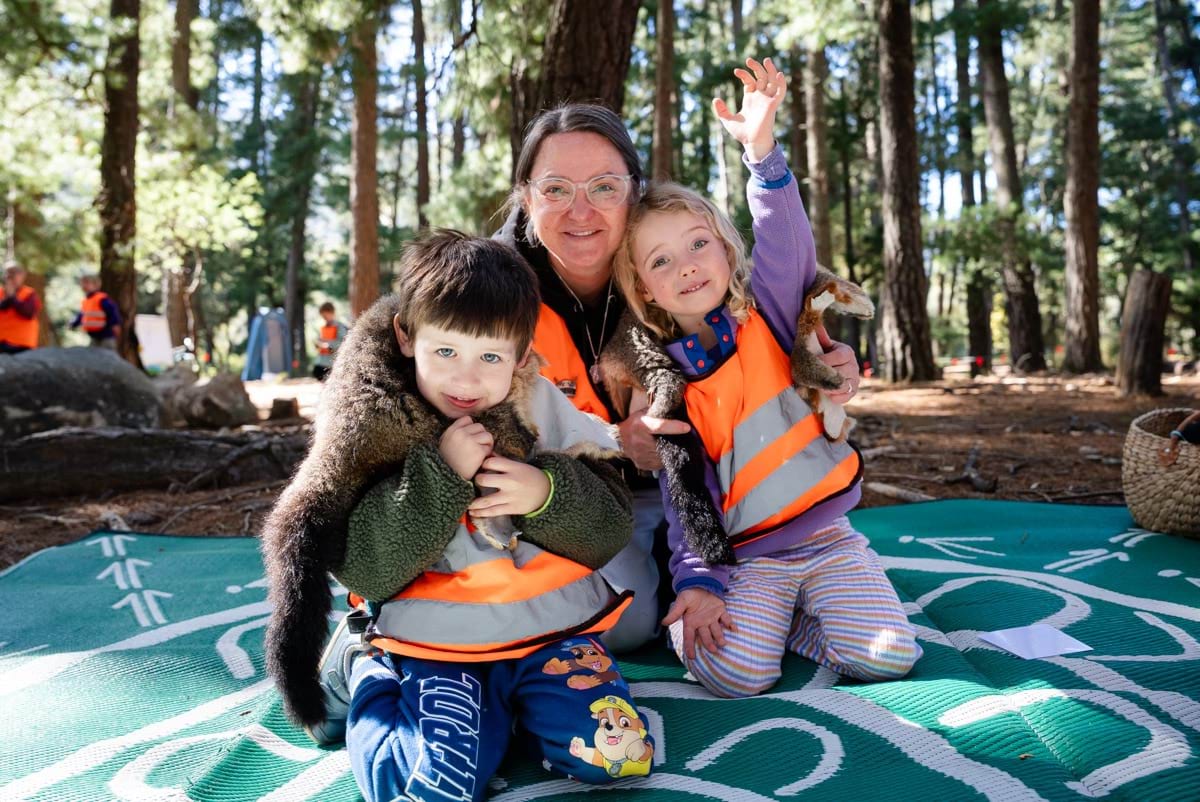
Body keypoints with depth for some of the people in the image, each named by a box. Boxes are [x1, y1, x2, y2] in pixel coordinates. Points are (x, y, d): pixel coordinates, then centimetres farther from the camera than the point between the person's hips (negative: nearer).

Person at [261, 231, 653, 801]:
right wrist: (440, 475, -22)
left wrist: (547, 493, -20)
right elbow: (363, 570, -12)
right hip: (435, 638, -1)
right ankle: (365, 674, 10)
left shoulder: (545, 410, 0)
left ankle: (510, 702, 12)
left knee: (615, 752, -18)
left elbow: (611, 533, 1)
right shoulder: (376, 430, -5)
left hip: (553, 625, 2)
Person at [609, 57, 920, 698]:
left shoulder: (767, 318, 0)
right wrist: (697, 583, -17)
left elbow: (786, 243, -19)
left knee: (889, 658, -15)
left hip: (827, 538, 1)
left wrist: (762, 149, -33)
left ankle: (785, 615, 11)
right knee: (731, 671, -24)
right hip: (747, 558, -1)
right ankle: (751, 616, 8)